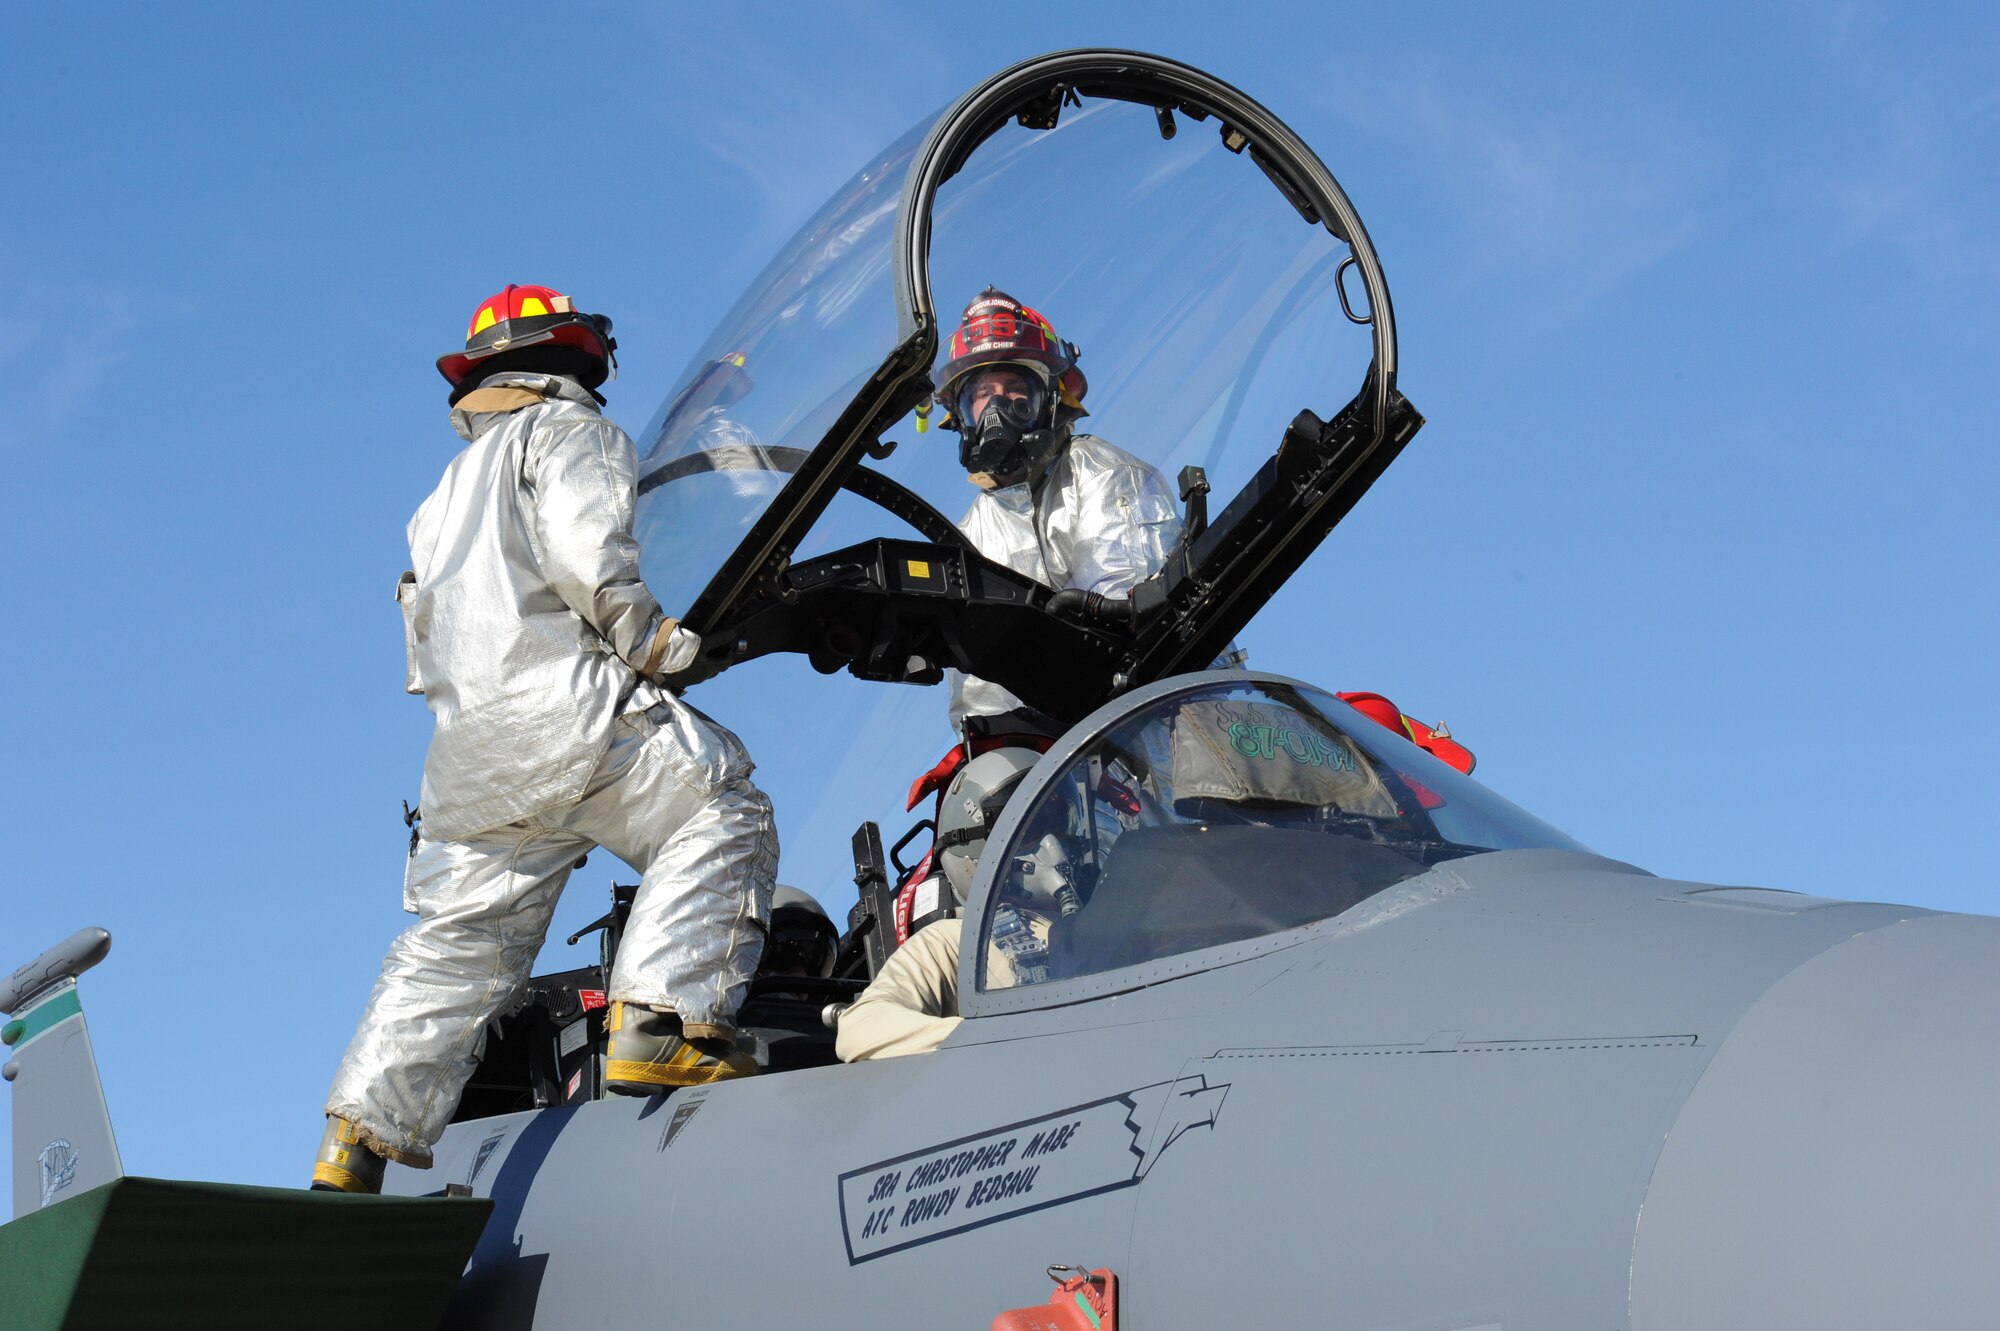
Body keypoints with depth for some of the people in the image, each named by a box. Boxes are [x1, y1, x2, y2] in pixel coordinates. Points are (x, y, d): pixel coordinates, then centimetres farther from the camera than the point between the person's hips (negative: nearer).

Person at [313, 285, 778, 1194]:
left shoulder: (444, 499, 34)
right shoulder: (569, 430, 9)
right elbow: (585, 552, -11)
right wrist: (660, 643, -4)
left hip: (464, 752, 8)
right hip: (562, 701, -8)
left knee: (457, 946, 12)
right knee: (721, 819, -7)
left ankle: (353, 1145, 8)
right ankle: (660, 1028, -23)